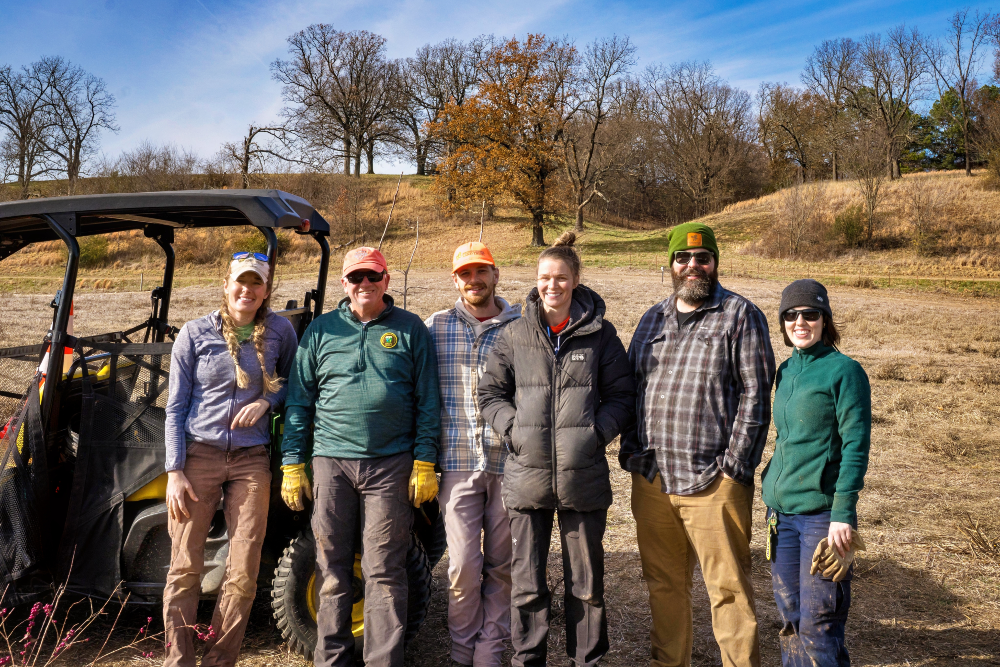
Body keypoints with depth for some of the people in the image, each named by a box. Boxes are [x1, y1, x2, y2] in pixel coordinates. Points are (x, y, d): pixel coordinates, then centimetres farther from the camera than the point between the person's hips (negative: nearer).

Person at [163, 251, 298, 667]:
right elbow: (176, 406, 2)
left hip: (250, 460, 1)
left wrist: (266, 401, -7)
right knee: (185, 568, 1)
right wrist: (174, 472, -5)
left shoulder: (279, 332, 1)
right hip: (199, 455, -1)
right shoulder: (195, 333, 0)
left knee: (243, 574, 2)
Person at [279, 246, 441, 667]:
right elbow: (298, 401, 11)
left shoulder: (410, 329, 6)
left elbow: (427, 402, 5)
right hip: (331, 463, 2)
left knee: (384, 571, 2)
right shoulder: (320, 331, 10)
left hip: (390, 465, -2)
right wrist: (292, 465, 6)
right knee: (331, 569, 9)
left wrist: (425, 462, -2)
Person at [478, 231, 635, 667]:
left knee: (586, 581, 13)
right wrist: (513, 429, -6)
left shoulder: (600, 334, 1)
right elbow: (491, 393, 9)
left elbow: (621, 395, 5)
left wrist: (597, 433, -10)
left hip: (583, 479, -1)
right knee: (526, 583, 10)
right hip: (527, 476, 1)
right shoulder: (515, 335, 4)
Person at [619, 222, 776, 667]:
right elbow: (630, 389, 18)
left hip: (712, 480, -5)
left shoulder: (741, 316, 0)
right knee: (663, 584, 16)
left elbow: (755, 396, -7)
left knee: (728, 588, 2)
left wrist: (734, 466, -12)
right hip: (650, 479, 5)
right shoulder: (653, 319, 15)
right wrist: (631, 450, 7)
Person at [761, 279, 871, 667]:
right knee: (790, 617, 14)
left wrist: (843, 513, -16)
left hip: (822, 511, -6)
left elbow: (856, 446, -11)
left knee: (818, 624, 0)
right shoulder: (786, 371, 12)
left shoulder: (844, 371, -8)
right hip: (781, 508, 6)